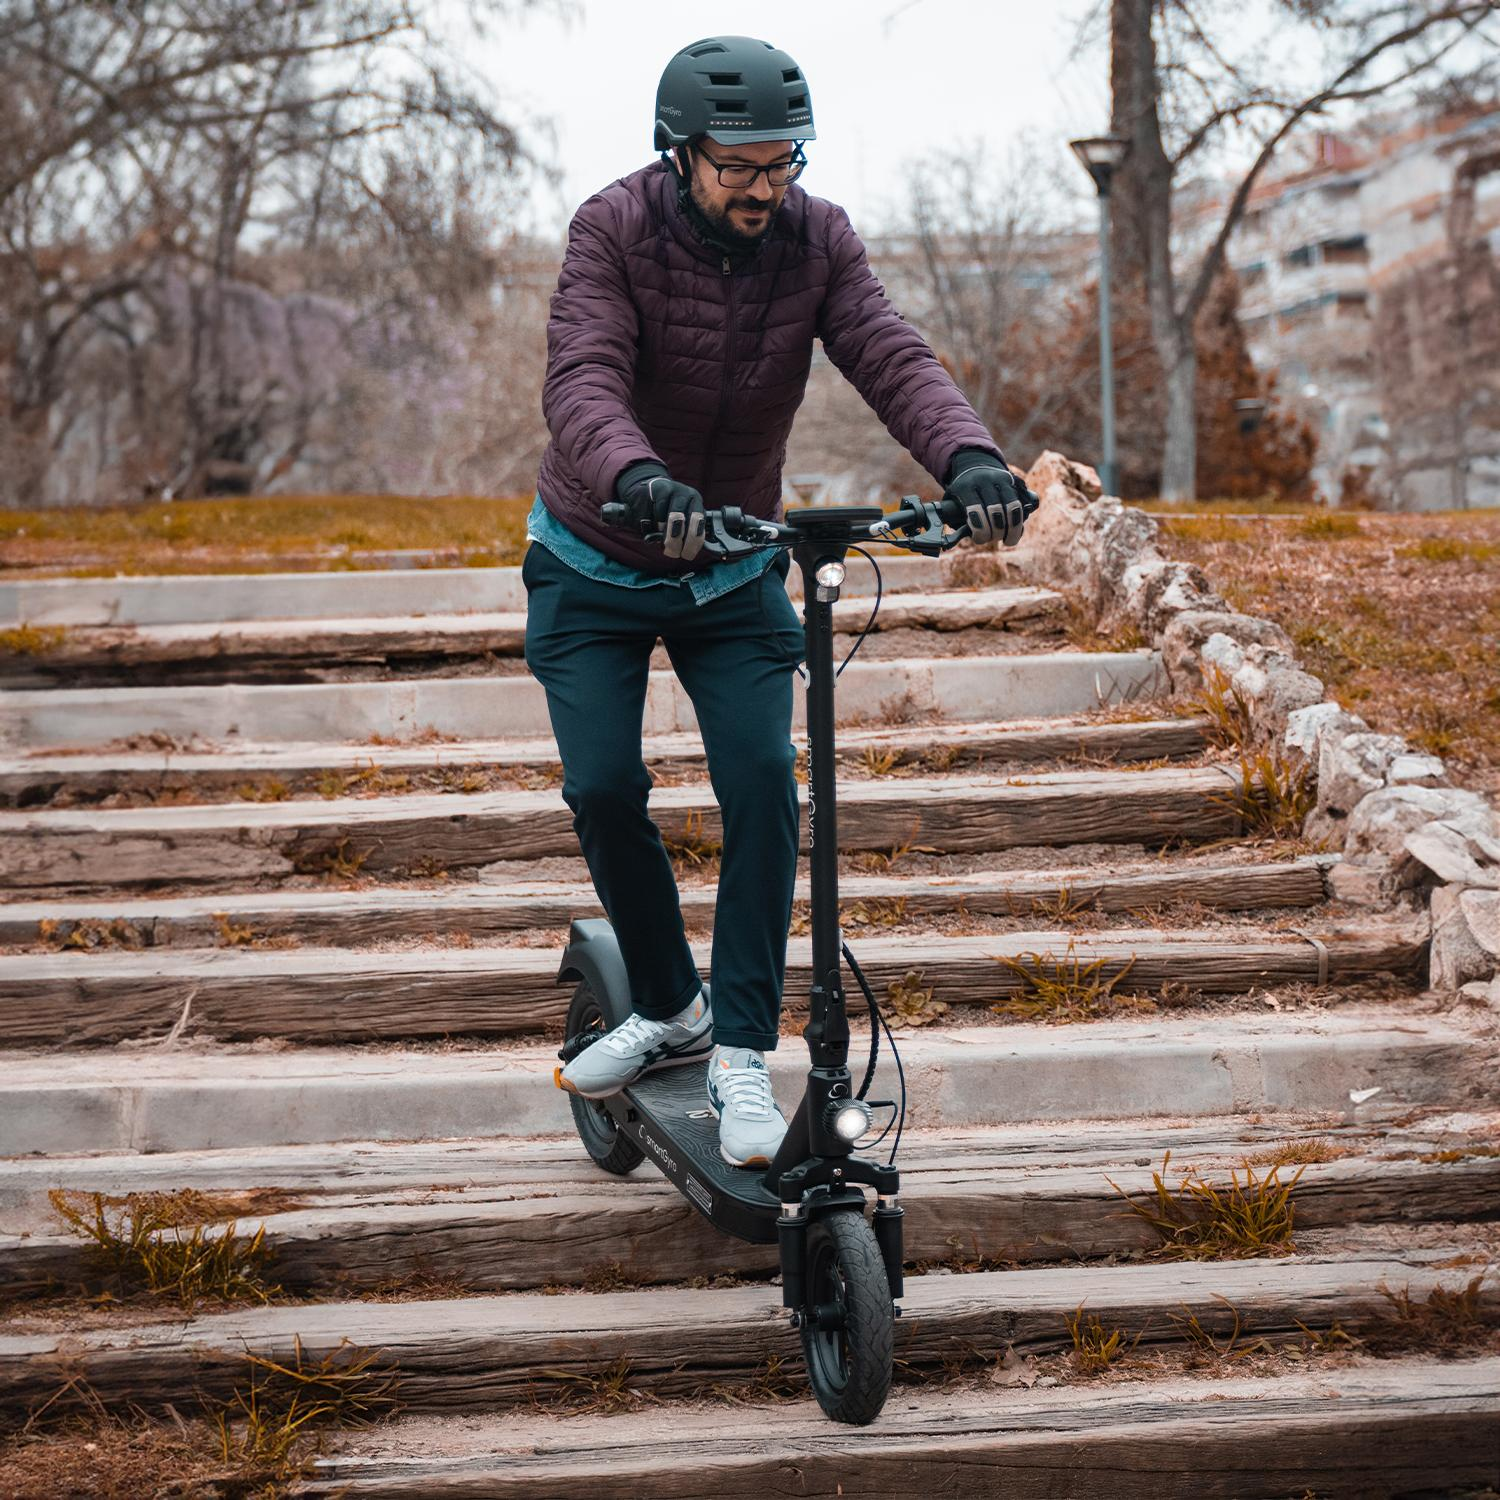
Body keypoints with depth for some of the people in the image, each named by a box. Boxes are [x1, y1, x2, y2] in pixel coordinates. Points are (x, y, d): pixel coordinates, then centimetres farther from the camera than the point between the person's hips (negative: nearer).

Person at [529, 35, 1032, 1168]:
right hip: (596, 565, -1)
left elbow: (893, 359, -26)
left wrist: (969, 456, -47)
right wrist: (640, 480, -57)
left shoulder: (818, 242, -13)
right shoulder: (615, 230, -21)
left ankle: (742, 1050, -7)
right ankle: (669, 1013, 14)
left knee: (763, 780, -15)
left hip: (733, 571, 1)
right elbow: (584, 381, -35)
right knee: (605, 790, -10)